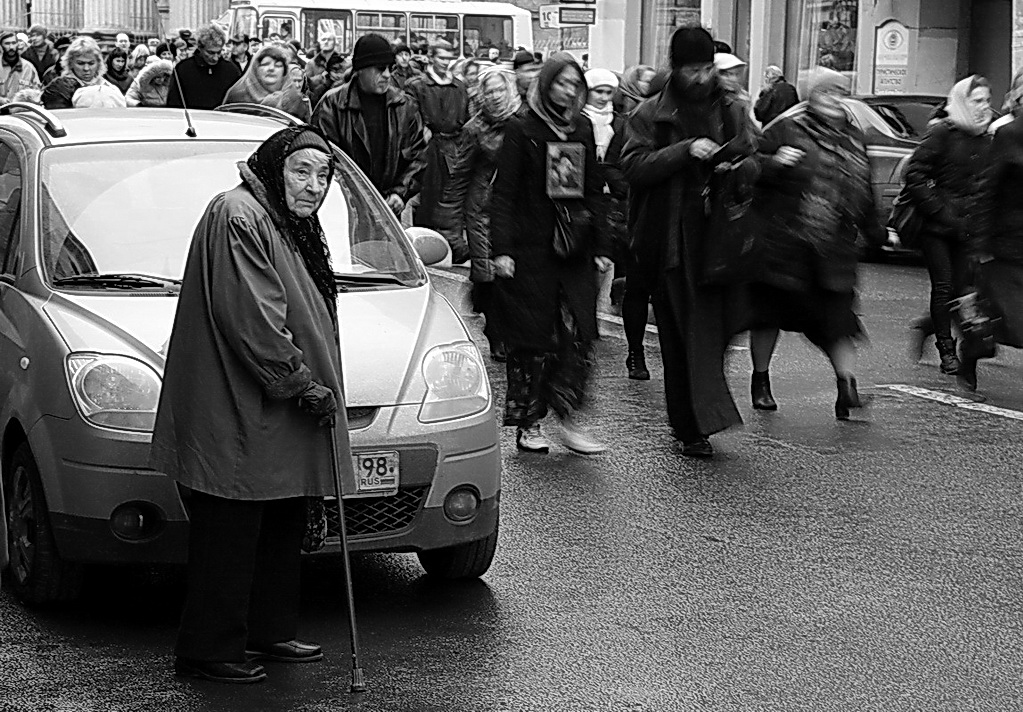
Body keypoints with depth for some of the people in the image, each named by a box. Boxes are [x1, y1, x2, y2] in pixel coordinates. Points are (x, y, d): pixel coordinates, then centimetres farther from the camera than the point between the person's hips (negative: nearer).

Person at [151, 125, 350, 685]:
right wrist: (304, 385, -20)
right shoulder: (238, 218, -15)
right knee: (228, 535, -5)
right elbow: (252, 321, -23)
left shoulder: (291, 224, 19)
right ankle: (207, 651, 2)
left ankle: (269, 633, 27)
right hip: (236, 413, -11)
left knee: (280, 528, 16)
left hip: (279, 418, 11)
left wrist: (315, 386, 18)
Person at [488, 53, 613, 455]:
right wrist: (501, 249, -12)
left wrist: (601, 247, 9)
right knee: (532, 339, 1)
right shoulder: (522, 128, -3)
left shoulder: (582, 128, 11)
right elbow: (503, 193, -5)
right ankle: (527, 425, 10)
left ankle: (569, 419, 3)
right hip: (530, 251, -4)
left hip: (575, 250, 4)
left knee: (579, 335, -5)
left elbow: (594, 191, 14)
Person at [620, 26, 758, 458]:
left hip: (718, 238, 3)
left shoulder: (730, 113, 13)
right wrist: (686, 150, -19)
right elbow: (634, 167, -9)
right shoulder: (649, 116, 4)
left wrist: (735, 167, -9)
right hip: (670, 240, -2)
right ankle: (691, 427, 1)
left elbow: (752, 161, 15)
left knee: (712, 330, -5)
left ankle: (697, 419, 6)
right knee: (678, 337, -2)